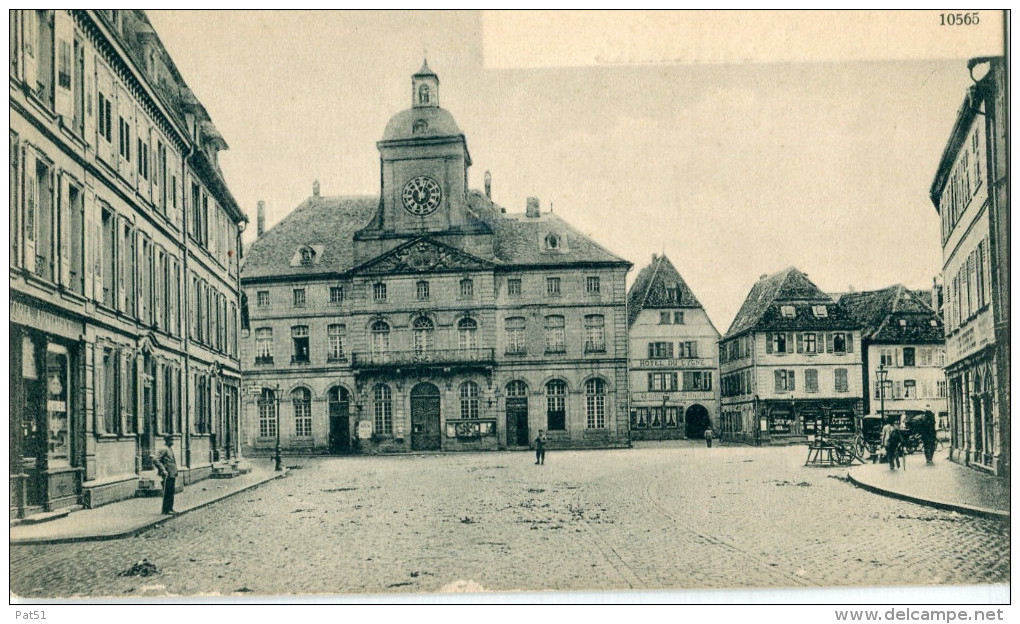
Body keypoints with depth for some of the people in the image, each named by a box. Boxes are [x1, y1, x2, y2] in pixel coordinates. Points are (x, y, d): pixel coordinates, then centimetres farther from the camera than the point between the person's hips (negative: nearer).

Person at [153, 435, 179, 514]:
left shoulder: (171, 449, 17)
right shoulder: (163, 450, -12)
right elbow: (156, 460, -19)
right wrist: (163, 470, -21)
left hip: (172, 475, 9)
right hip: (168, 475, -9)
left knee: (171, 493, 12)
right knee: (167, 493, -6)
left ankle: (170, 509, 18)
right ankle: (166, 510, -2)